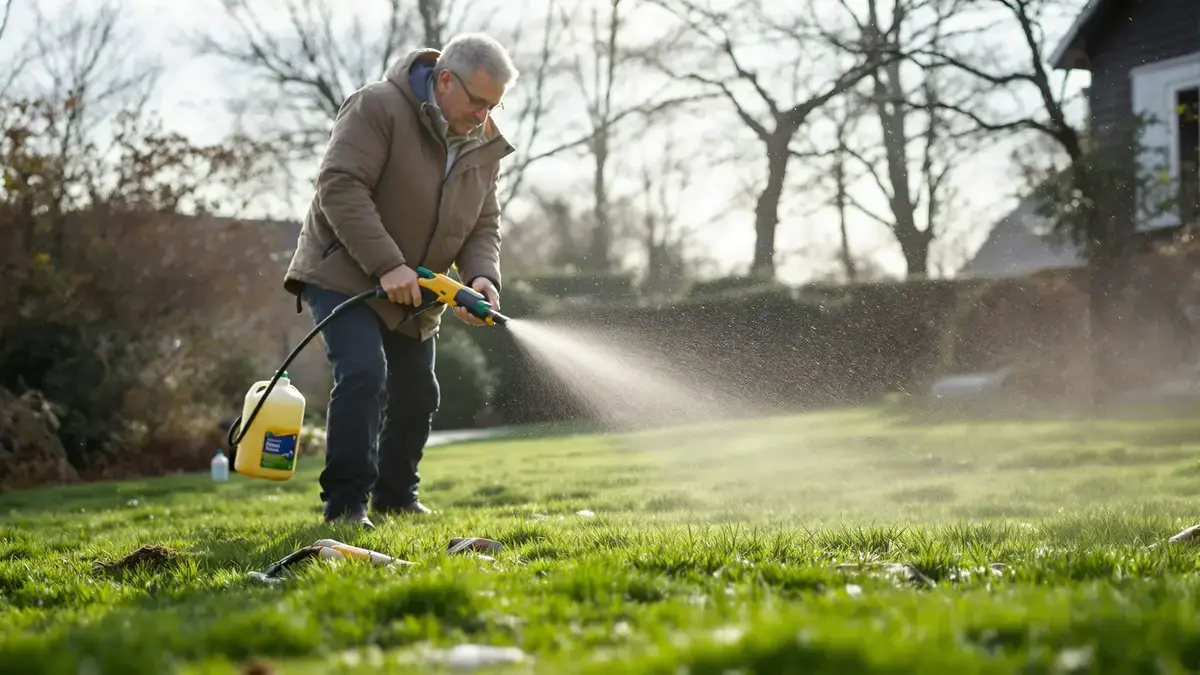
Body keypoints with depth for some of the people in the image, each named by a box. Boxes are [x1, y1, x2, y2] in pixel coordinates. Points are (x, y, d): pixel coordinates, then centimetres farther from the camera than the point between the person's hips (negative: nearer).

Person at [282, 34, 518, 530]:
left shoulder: (482, 146, 1)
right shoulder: (379, 108, -21)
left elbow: (483, 227, 5)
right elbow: (340, 186, -28)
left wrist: (481, 277, -17)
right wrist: (386, 264, -32)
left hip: (414, 292, 7)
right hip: (344, 274, -7)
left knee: (417, 395, 11)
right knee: (363, 374, -23)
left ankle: (395, 496, 30)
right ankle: (346, 503, -18)